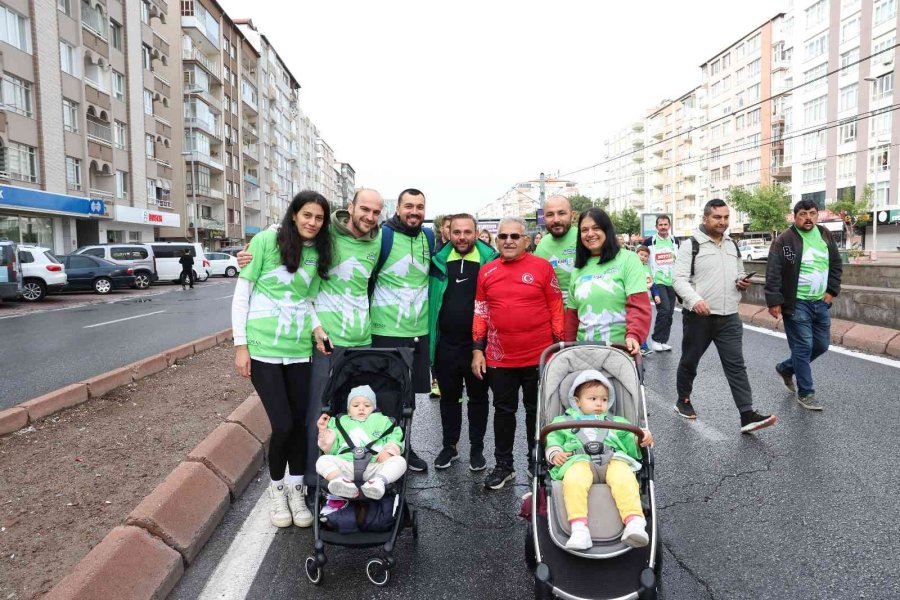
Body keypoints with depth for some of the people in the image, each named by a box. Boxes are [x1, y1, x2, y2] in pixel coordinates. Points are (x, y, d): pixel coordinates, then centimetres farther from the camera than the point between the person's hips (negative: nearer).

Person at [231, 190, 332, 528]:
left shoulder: (319, 254, 7)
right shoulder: (266, 240, -6)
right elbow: (241, 293, -4)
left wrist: (316, 326, -7)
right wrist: (241, 344, -6)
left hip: (299, 349, 4)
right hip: (263, 347, -4)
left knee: (300, 422, 7)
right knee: (283, 425, -4)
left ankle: (295, 488, 28)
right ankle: (276, 487, 23)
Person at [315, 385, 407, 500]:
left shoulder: (382, 421, 27)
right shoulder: (341, 422, 29)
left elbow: (395, 437, 14)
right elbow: (331, 449, 23)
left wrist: (389, 451, -6)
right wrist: (323, 430, 10)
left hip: (374, 465, 0)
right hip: (346, 464, 1)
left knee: (399, 461, -25)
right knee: (323, 460, -22)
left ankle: (380, 480, -50)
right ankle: (340, 479, -47)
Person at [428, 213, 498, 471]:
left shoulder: (490, 260, -6)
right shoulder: (438, 261, 2)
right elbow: (430, 299, 9)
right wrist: (430, 338, 2)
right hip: (446, 344, 2)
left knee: (478, 397, 13)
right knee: (449, 397, 16)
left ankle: (477, 447, 29)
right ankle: (449, 445, 32)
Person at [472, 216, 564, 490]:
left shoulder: (542, 267, -4)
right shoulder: (486, 271, 4)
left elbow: (556, 309, -1)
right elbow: (480, 313, 7)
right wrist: (477, 349, 2)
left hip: (539, 356, -2)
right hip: (499, 358, 2)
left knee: (536, 410, 14)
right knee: (504, 411, 13)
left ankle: (537, 463, 31)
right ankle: (503, 465, 27)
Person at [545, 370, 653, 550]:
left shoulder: (615, 422, 37)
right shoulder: (565, 420, 31)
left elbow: (629, 439, 24)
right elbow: (553, 438, 19)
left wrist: (643, 437, 2)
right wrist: (554, 453, -2)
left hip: (613, 459, 2)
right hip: (580, 460, -1)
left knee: (624, 478, -35)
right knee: (574, 480, -37)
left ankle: (634, 522, -44)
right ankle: (579, 528, -43)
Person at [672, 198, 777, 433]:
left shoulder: (733, 245, 14)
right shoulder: (691, 245, -6)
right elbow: (680, 279, -13)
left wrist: (743, 282, 1)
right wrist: (695, 299, -30)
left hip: (729, 317, 5)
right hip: (698, 316, -4)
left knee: (736, 365, -1)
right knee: (689, 361, 11)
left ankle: (748, 416, -2)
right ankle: (683, 400, 31)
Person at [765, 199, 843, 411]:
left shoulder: (826, 235, 8)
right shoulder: (784, 240, -10)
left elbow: (836, 265, 16)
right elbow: (773, 273, -13)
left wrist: (832, 290, 5)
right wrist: (774, 301, -18)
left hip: (820, 302, 7)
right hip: (796, 304, -7)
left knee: (821, 345, 14)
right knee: (803, 347, -3)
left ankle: (785, 368, 34)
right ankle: (805, 394, 9)